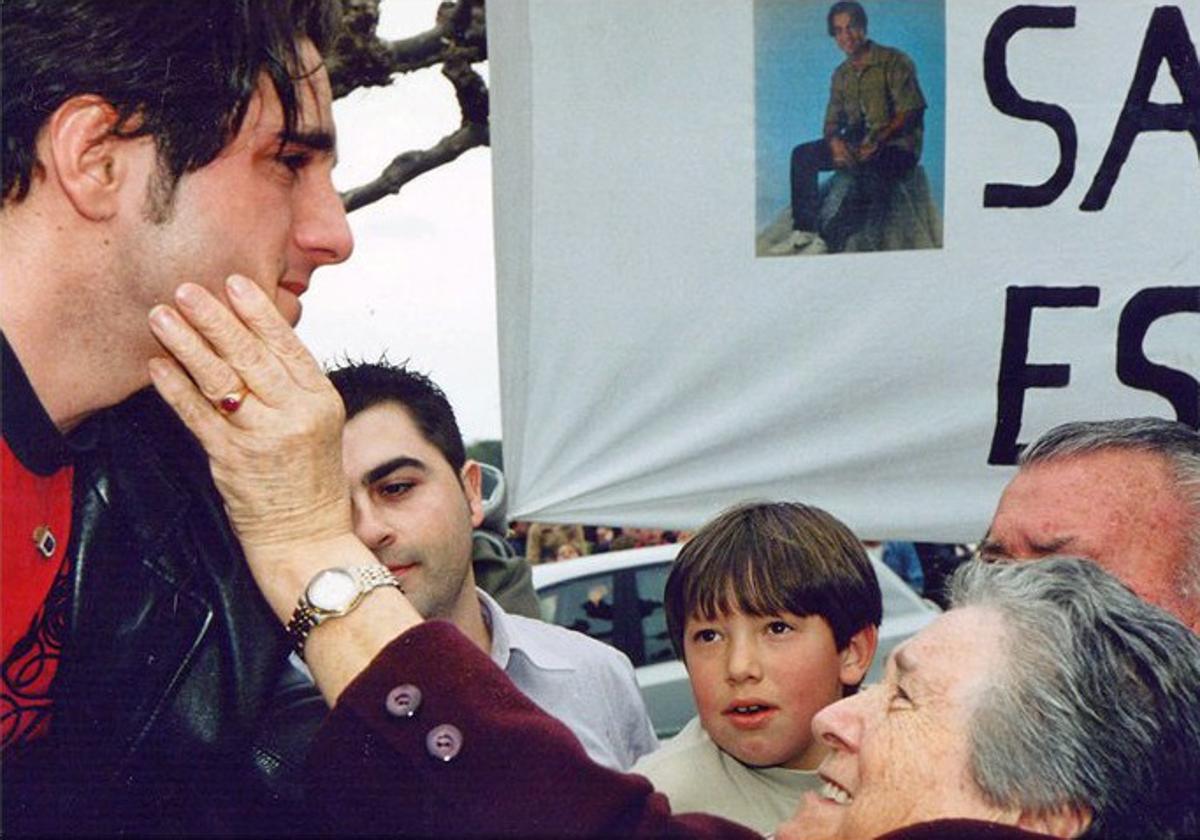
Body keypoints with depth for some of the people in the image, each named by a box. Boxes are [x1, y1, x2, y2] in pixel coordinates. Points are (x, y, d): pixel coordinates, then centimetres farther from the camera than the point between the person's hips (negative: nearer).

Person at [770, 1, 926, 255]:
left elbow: (909, 112, -15)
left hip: (897, 145, -7)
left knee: (870, 171, -38)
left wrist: (878, 141, -28)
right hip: (855, 143, 7)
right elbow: (832, 119, 10)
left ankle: (829, 242, -36)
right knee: (802, 155, -10)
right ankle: (805, 231, -16)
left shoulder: (894, 62, -8)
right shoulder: (842, 74, 12)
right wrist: (835, 141, -15)